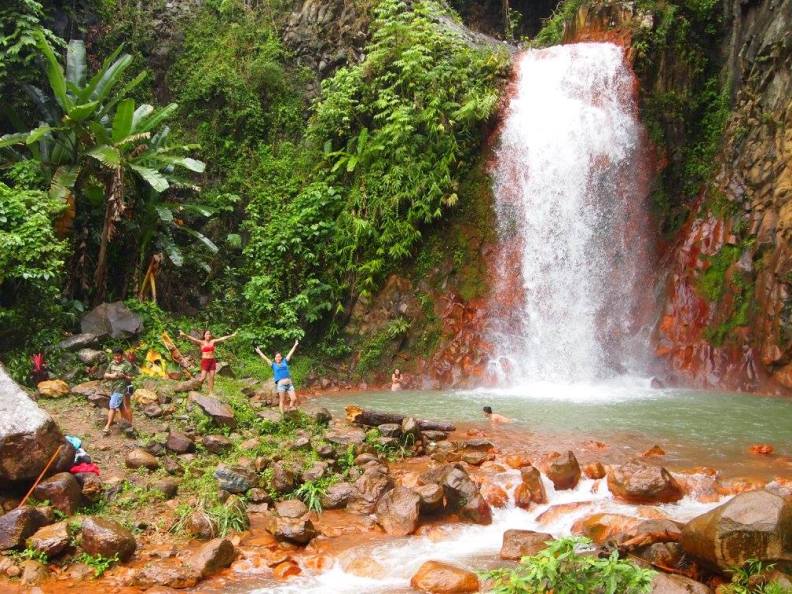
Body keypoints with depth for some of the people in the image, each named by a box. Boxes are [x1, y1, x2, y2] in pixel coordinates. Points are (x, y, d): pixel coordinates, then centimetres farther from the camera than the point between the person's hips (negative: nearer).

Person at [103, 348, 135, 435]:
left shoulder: (127, 365, -10)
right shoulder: (112, 363, 8)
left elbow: (130, 378, -10)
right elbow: (105, 375, 10)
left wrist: (124, 376, -30)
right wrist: (111, 375, -10)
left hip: (121, 389, -7)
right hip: (113, 388, 7)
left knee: (112, 407, -6)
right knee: (121, 407, 14)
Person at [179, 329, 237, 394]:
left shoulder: (213, 341, 9)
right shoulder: (201, 343, -2)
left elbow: (222, 338, 11)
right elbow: (193, 339, -15)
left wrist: (231, 335, 15)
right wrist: (185, 335, -29)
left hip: (212, 361, 4)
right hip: (205, 361, -4)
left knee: (211, 377, 3)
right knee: (203, 377, -10)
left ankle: (211, 392, 8)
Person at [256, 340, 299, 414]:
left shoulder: (285, 362, 16)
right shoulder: (273, 365, 10)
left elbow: (290, 353, 21)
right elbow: (265, 358, 10)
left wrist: (295, 345, 25)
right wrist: (259, 352, 9)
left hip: (289, 383, 3)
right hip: (281, 384, -3)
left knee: (294, 399, -3)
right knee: (281, 400, -1)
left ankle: (288, 412, 14)